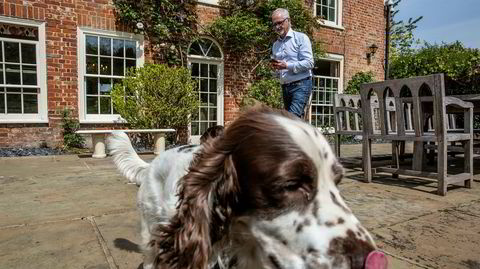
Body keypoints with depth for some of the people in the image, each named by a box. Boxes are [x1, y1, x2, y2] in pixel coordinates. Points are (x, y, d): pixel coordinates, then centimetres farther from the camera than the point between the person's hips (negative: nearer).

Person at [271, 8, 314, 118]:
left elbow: (309, 62, -12)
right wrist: (275, 67, 0)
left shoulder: (301, 38, -1)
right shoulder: (275, 45, 18)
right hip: (285, 87, 7)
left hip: (301, 85, -7)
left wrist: (287, 65, -20)